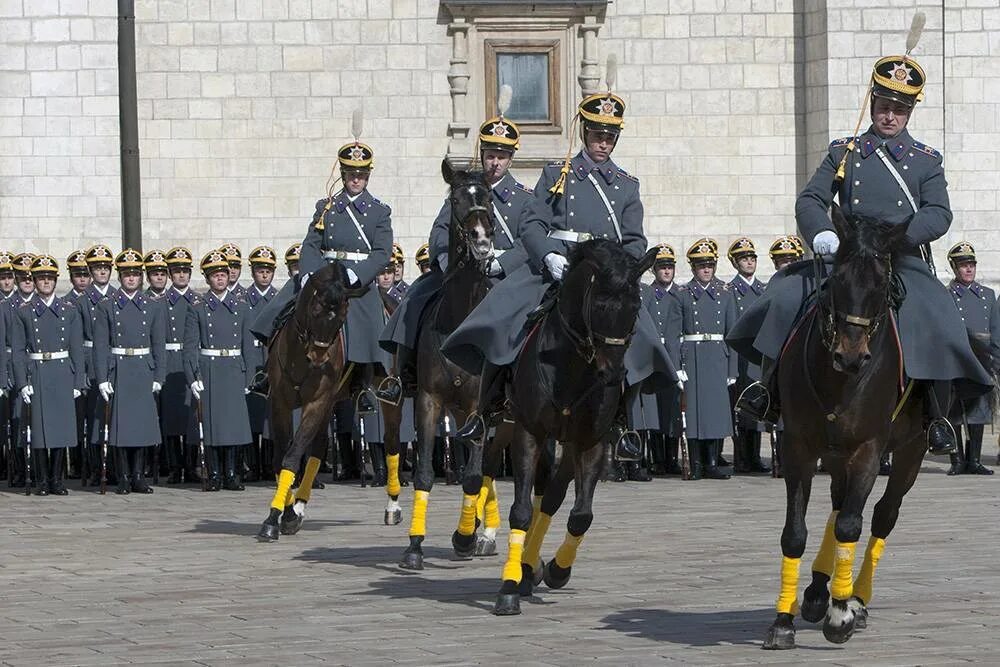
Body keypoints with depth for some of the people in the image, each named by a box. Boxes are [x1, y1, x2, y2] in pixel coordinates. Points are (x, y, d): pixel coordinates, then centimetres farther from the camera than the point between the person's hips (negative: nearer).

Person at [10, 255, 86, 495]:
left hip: (63, 376, 1)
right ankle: (42, 482, 5)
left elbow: (77, 349, 8)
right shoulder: (23, 312, 5)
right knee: (39, 428, -2)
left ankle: (57, 480, 8)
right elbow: (17, 351, 1)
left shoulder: (70, 310, 9)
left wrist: (78, 382, 1)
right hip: (36, 375, -1)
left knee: (62, 428, 1)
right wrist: (22, 383, -8)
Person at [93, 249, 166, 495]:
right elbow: (100, 345, 0)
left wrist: (158, 378, -1)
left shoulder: (153, 307, 8)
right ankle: (123, 479, 4)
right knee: (120, 425, -1)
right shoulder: (106, 307, 3)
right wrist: (102, 379, -8)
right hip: (118, 371, -1)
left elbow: (159, 345, 7)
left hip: (144, 373, 1)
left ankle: (139, 477, 9)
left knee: (143, 424, 2)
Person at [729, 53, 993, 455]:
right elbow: (810, 200, 6)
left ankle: (937, 417, -10)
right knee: (786, 294, -22)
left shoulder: (927, 161, 13)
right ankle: (770, 391, -7)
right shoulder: (844, 153, 15)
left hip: (905, 265, -1)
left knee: (937, 323, -27)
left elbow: (939, 214, 0)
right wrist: (821, 233, -18)